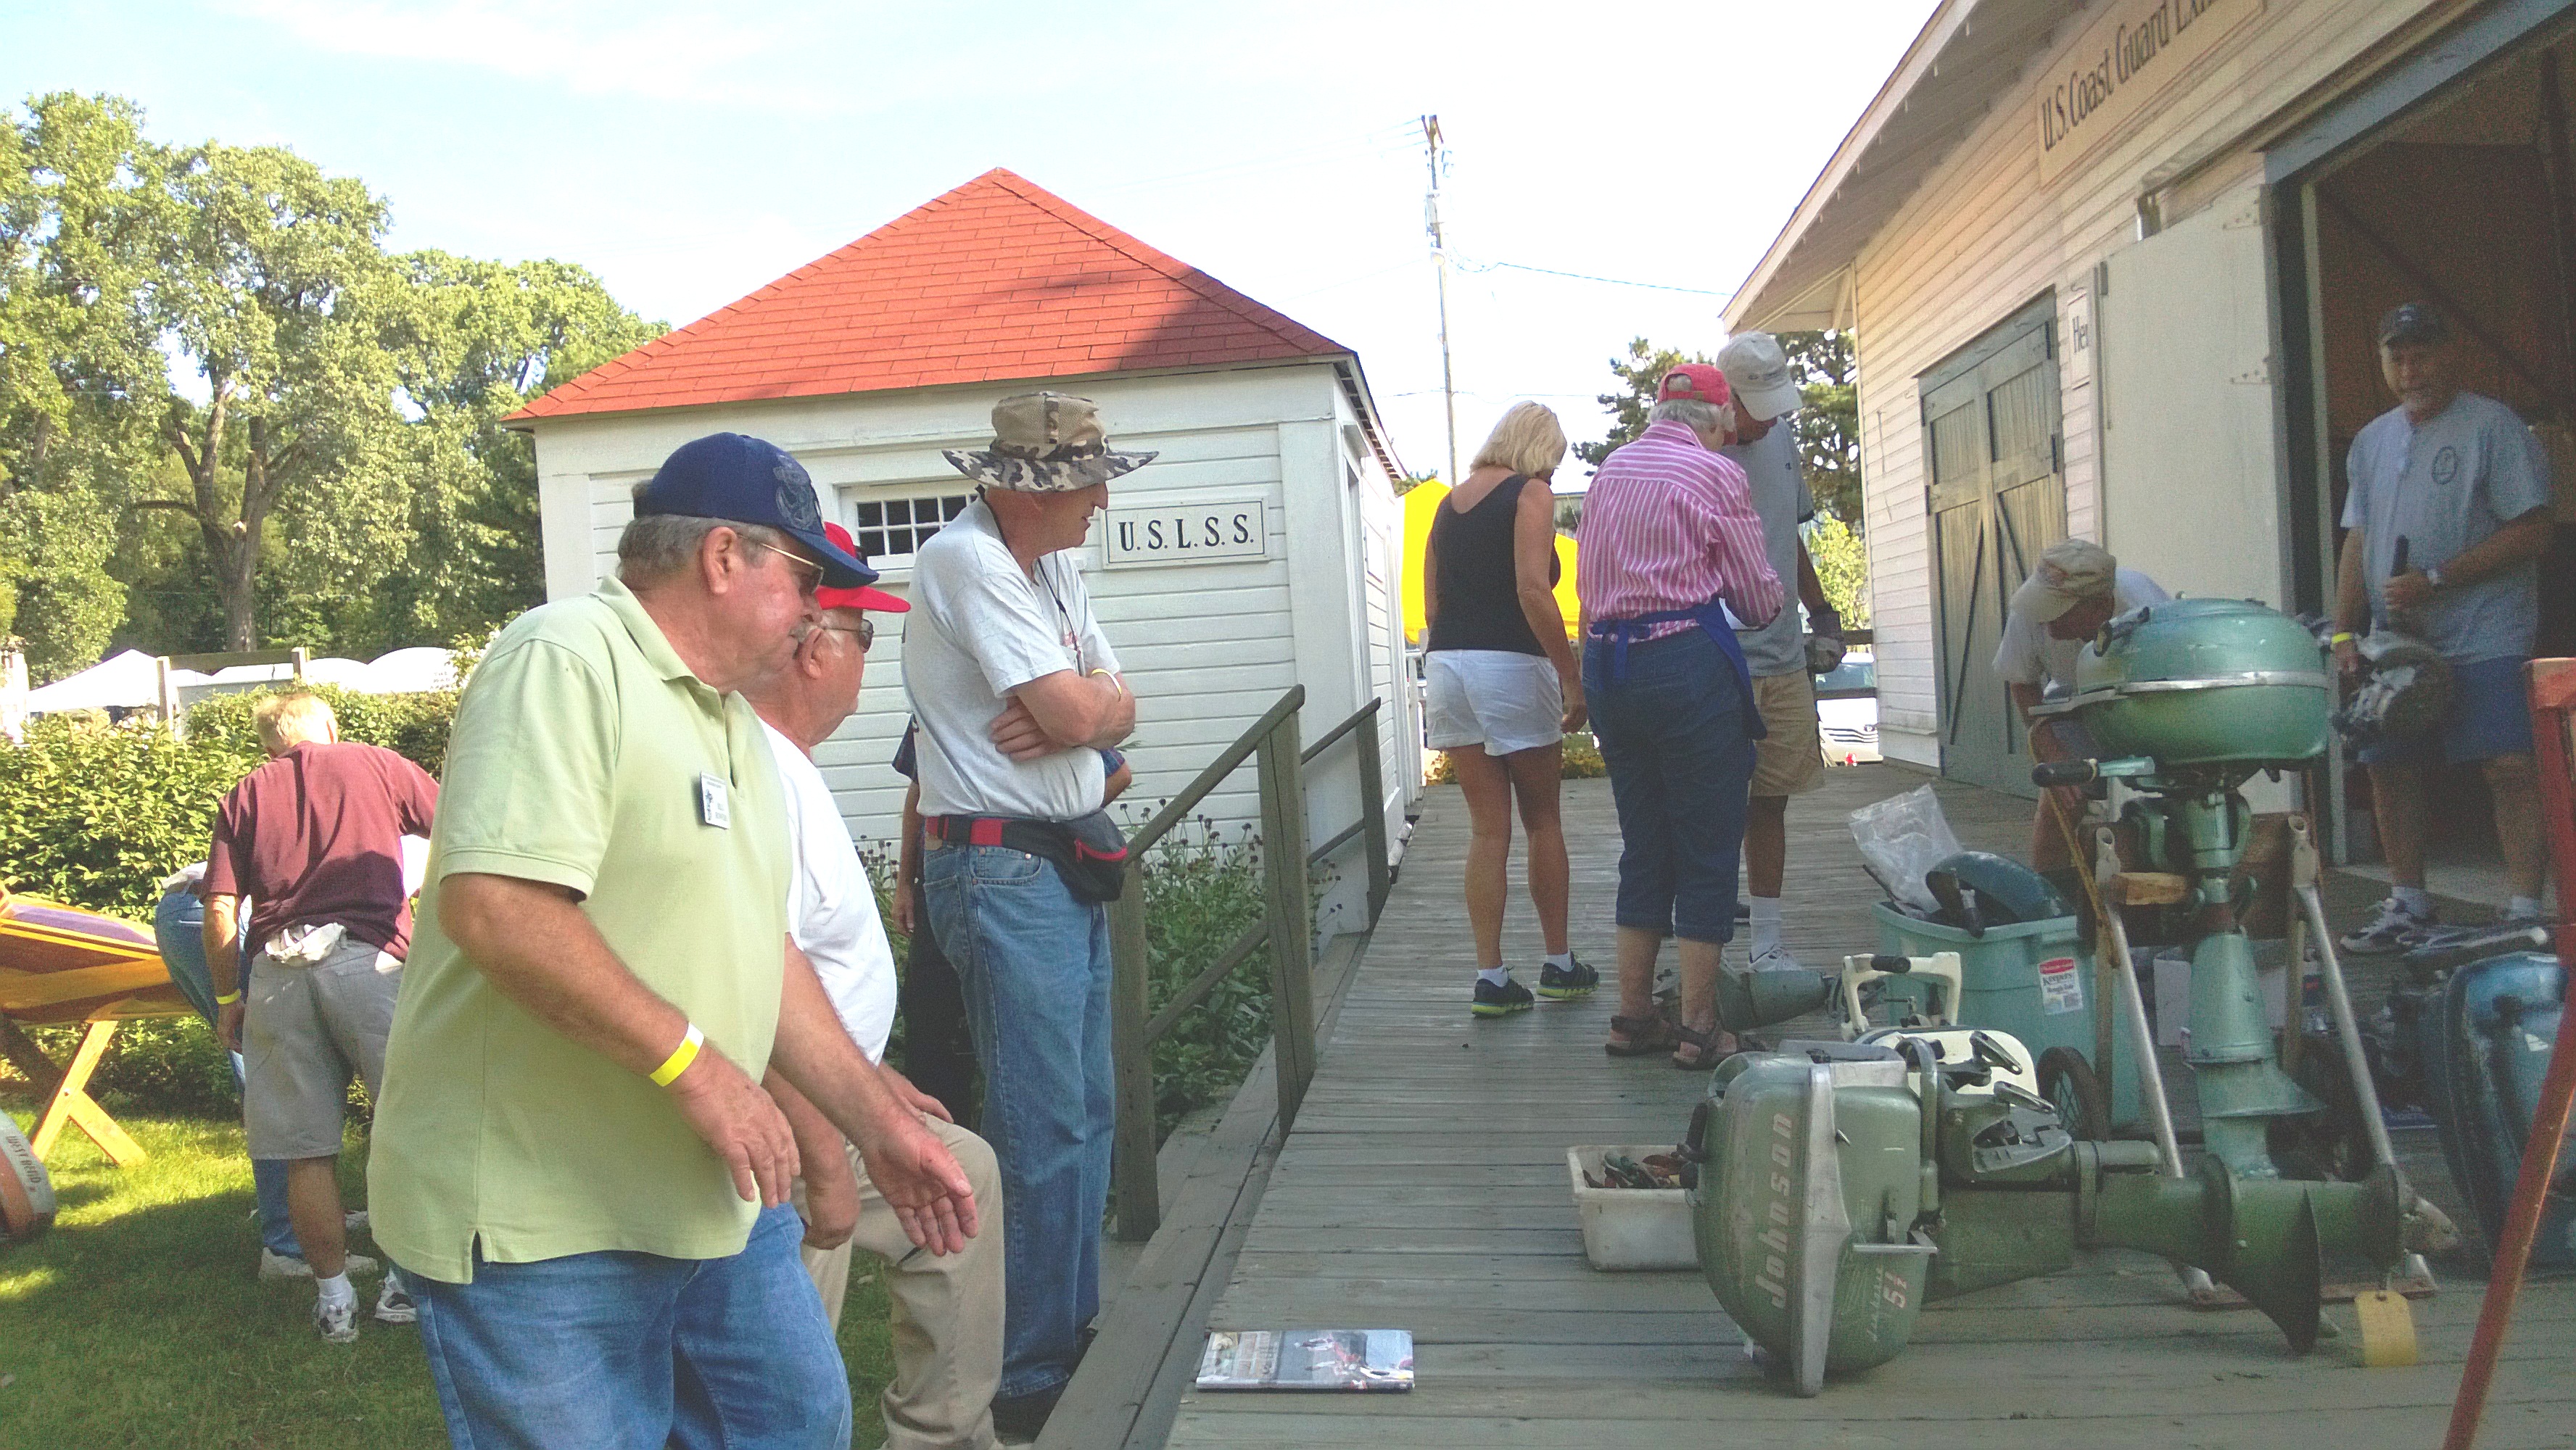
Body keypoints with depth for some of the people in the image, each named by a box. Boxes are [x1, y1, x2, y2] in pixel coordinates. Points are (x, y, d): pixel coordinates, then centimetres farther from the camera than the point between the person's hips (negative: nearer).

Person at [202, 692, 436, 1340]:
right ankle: (406, 1279, 7)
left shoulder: (245, 795, 18)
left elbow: (220, 912, 9)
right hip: (367, 958, -3)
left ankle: (334, 1296, 16)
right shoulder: (375, 763, 14)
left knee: (307, 1148, 8)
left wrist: (226, 1000, 18)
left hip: (276, 970, 3)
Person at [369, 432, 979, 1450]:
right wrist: (690, 1061, -24)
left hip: (712, 1200, 9)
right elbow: (489, 907, -29)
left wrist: (878, 1121, 14)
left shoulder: (735, 723, 13)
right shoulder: (566, 661, -17)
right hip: (541, 1222, -9)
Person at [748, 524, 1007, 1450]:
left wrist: (874, 1074, 23)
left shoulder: (782, 760, 11)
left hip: (828, 1096, 11)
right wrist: (823, 1161, -23)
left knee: (962, 1176, 23)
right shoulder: (758, 772, -24)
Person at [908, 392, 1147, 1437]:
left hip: (1067, 861, 10)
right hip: (1002, 869, -9)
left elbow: (1112, 710, 9)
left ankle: (1076, 1332, 30)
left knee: (1087, 1114, 16)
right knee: (1045, 1131, -5)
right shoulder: (968, 561, -16)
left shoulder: (1050, 563, 14)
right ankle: (1031, 1386, 7)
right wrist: (1084, 703, 1)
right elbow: (1076, 711, -22)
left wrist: (1075, 713, -13)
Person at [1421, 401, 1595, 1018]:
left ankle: (1490, 978, 6)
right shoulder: (1532, 494, -3)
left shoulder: (1450, 502, 17)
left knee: (1487, 827, 8)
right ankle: (1559, 965, 18)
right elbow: (1533, 591, -16)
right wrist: (1572, 677, -14)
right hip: (1511, 664, -5)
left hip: (1446, 664, 5)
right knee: (1542, 818, 10)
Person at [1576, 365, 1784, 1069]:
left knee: (1643, 845, 14)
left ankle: (1633, 1016, 17)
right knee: (1708, 847, 2)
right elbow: (1759, 599, 2)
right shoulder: (1717, 474, -3)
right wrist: (1770, 595, 22)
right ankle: (1698, 1029, 4)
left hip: (1607, 660, 6)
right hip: (1688, 660, -6)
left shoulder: (1610, 469, 15)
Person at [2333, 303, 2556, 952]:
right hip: (2395, 643, 6)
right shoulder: (2371, 441, 15)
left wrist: (2433, 580, -16)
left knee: (2510, 769, -10)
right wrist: (2345, 631, 8)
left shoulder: (2494, 428, -4)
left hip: (2484, 639, -6)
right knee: (2390, 769, 9)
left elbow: (2532, 532, -10)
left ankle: (2526, 911, -4)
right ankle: (2407, 904, 22)